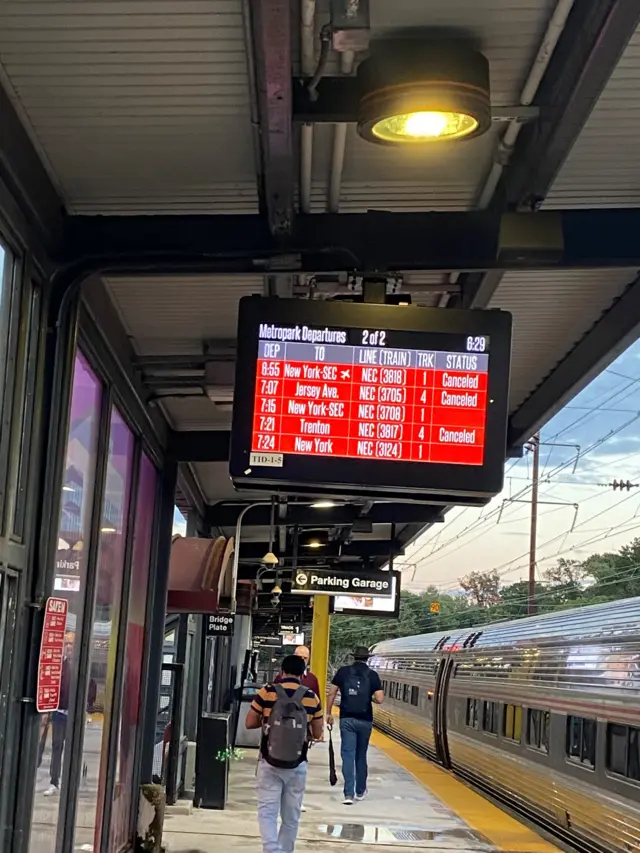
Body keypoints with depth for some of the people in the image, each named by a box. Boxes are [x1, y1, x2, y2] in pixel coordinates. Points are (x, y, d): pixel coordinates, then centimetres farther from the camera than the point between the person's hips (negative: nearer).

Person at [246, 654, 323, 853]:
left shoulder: (267, 692, -6)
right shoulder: (311, 697, -2)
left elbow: (249, 723, 1)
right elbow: (317, 734, 6)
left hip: (269, 764, -1)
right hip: (297, 766, 1)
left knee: (267, 811, 0)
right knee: (291, 816, 13)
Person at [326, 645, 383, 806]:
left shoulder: (343, 672, -2)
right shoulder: (372, 675, -4)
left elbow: (331, 693, -2)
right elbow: (379, 699, -12)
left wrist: (328, 713, 7)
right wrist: (371, 697, 10)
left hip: (347, 719, -1)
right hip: (365, 720, 1)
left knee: (348, 755, -2)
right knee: (361, 756, 16)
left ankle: (349, 793, -13)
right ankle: (360, 791, 28)